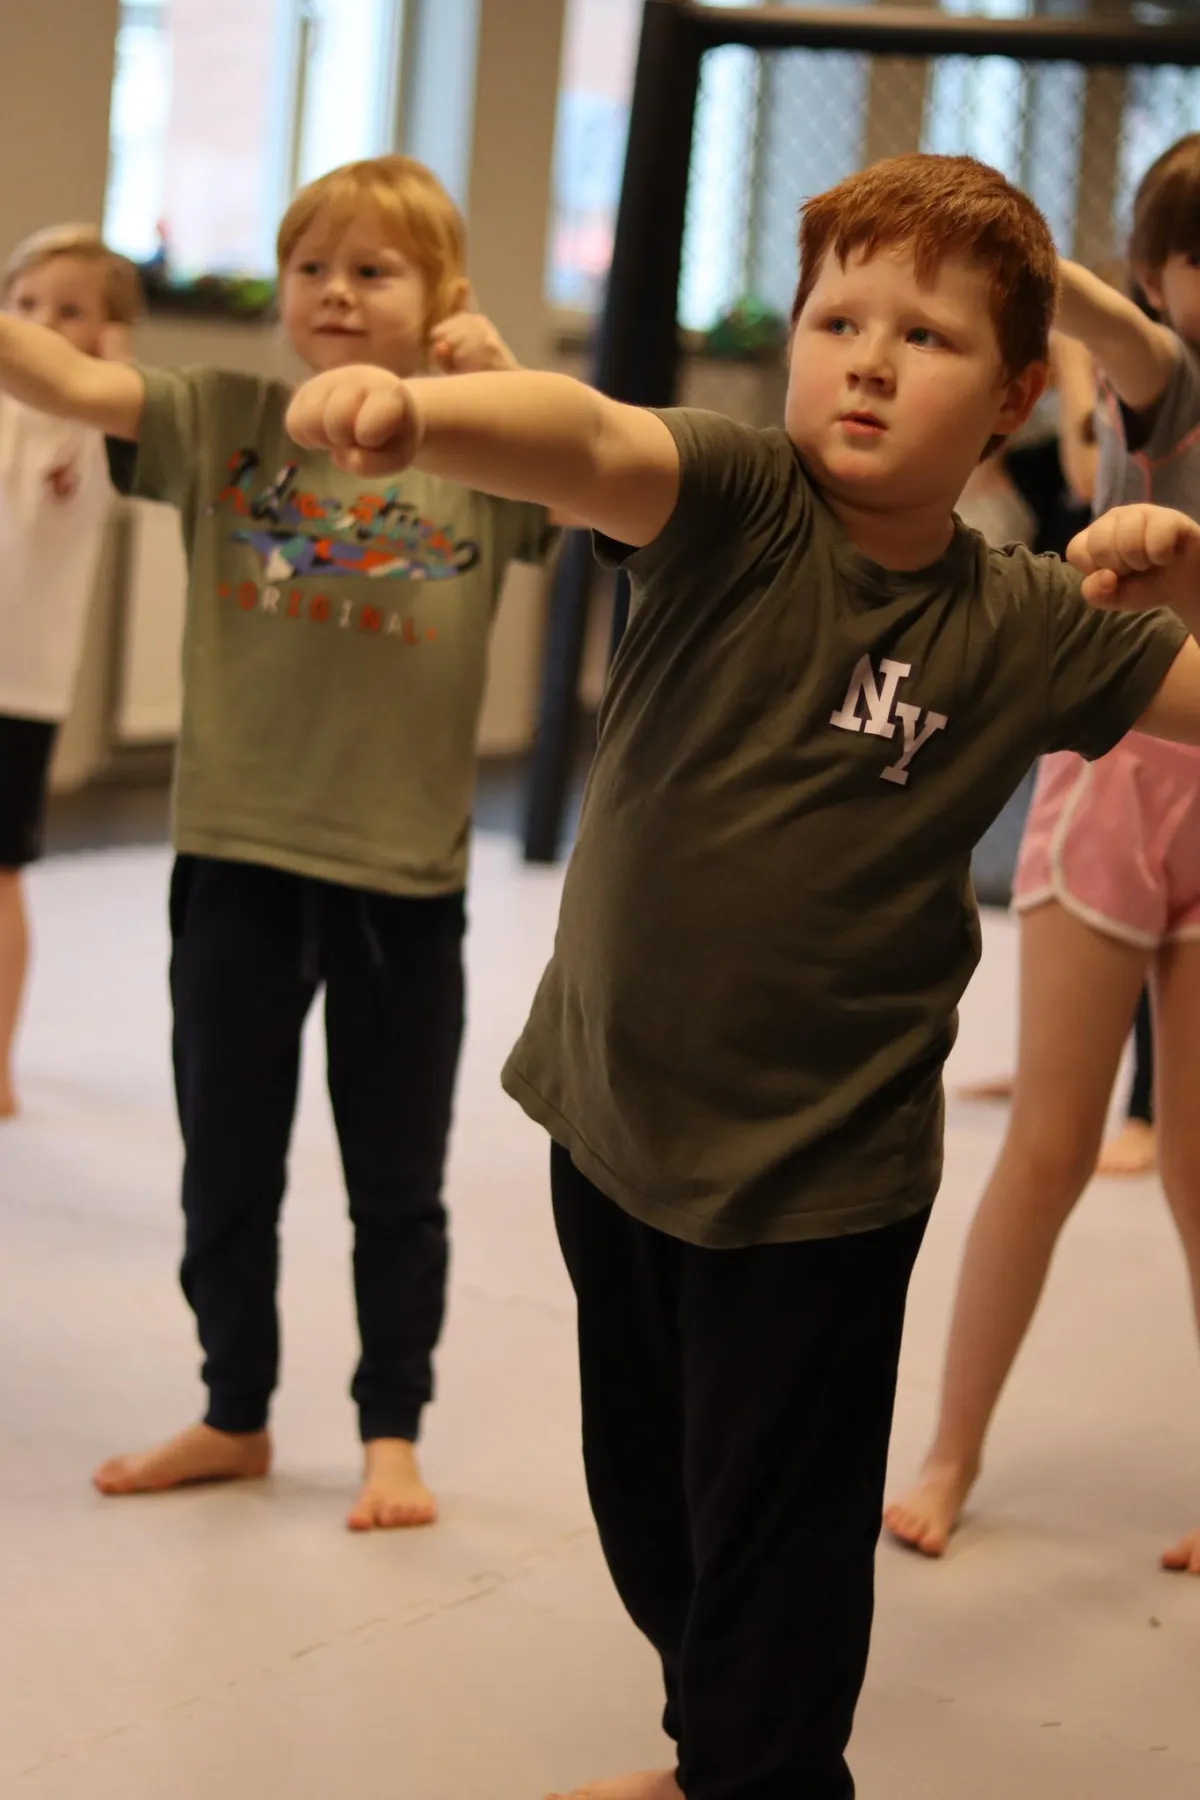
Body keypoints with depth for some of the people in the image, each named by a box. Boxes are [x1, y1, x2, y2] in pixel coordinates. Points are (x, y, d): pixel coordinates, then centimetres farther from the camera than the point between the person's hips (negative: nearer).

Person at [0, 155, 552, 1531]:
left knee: (396, 1185, 12)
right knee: (225, 1171, 15)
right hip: (234, 859, 2)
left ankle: (391, 1435, 27)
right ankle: (235, 1417, 32)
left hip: (402, 874, -1)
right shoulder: (223, 422, 0)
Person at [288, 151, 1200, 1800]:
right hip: (613, 1109, 2)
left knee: (775, 1530, 4)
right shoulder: (736, 505, -12)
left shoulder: (1024, 628, -6)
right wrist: (414, 415, -53)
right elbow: (586, 441, -32)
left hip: (819, 1168, -2)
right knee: (643, 1490, 21)